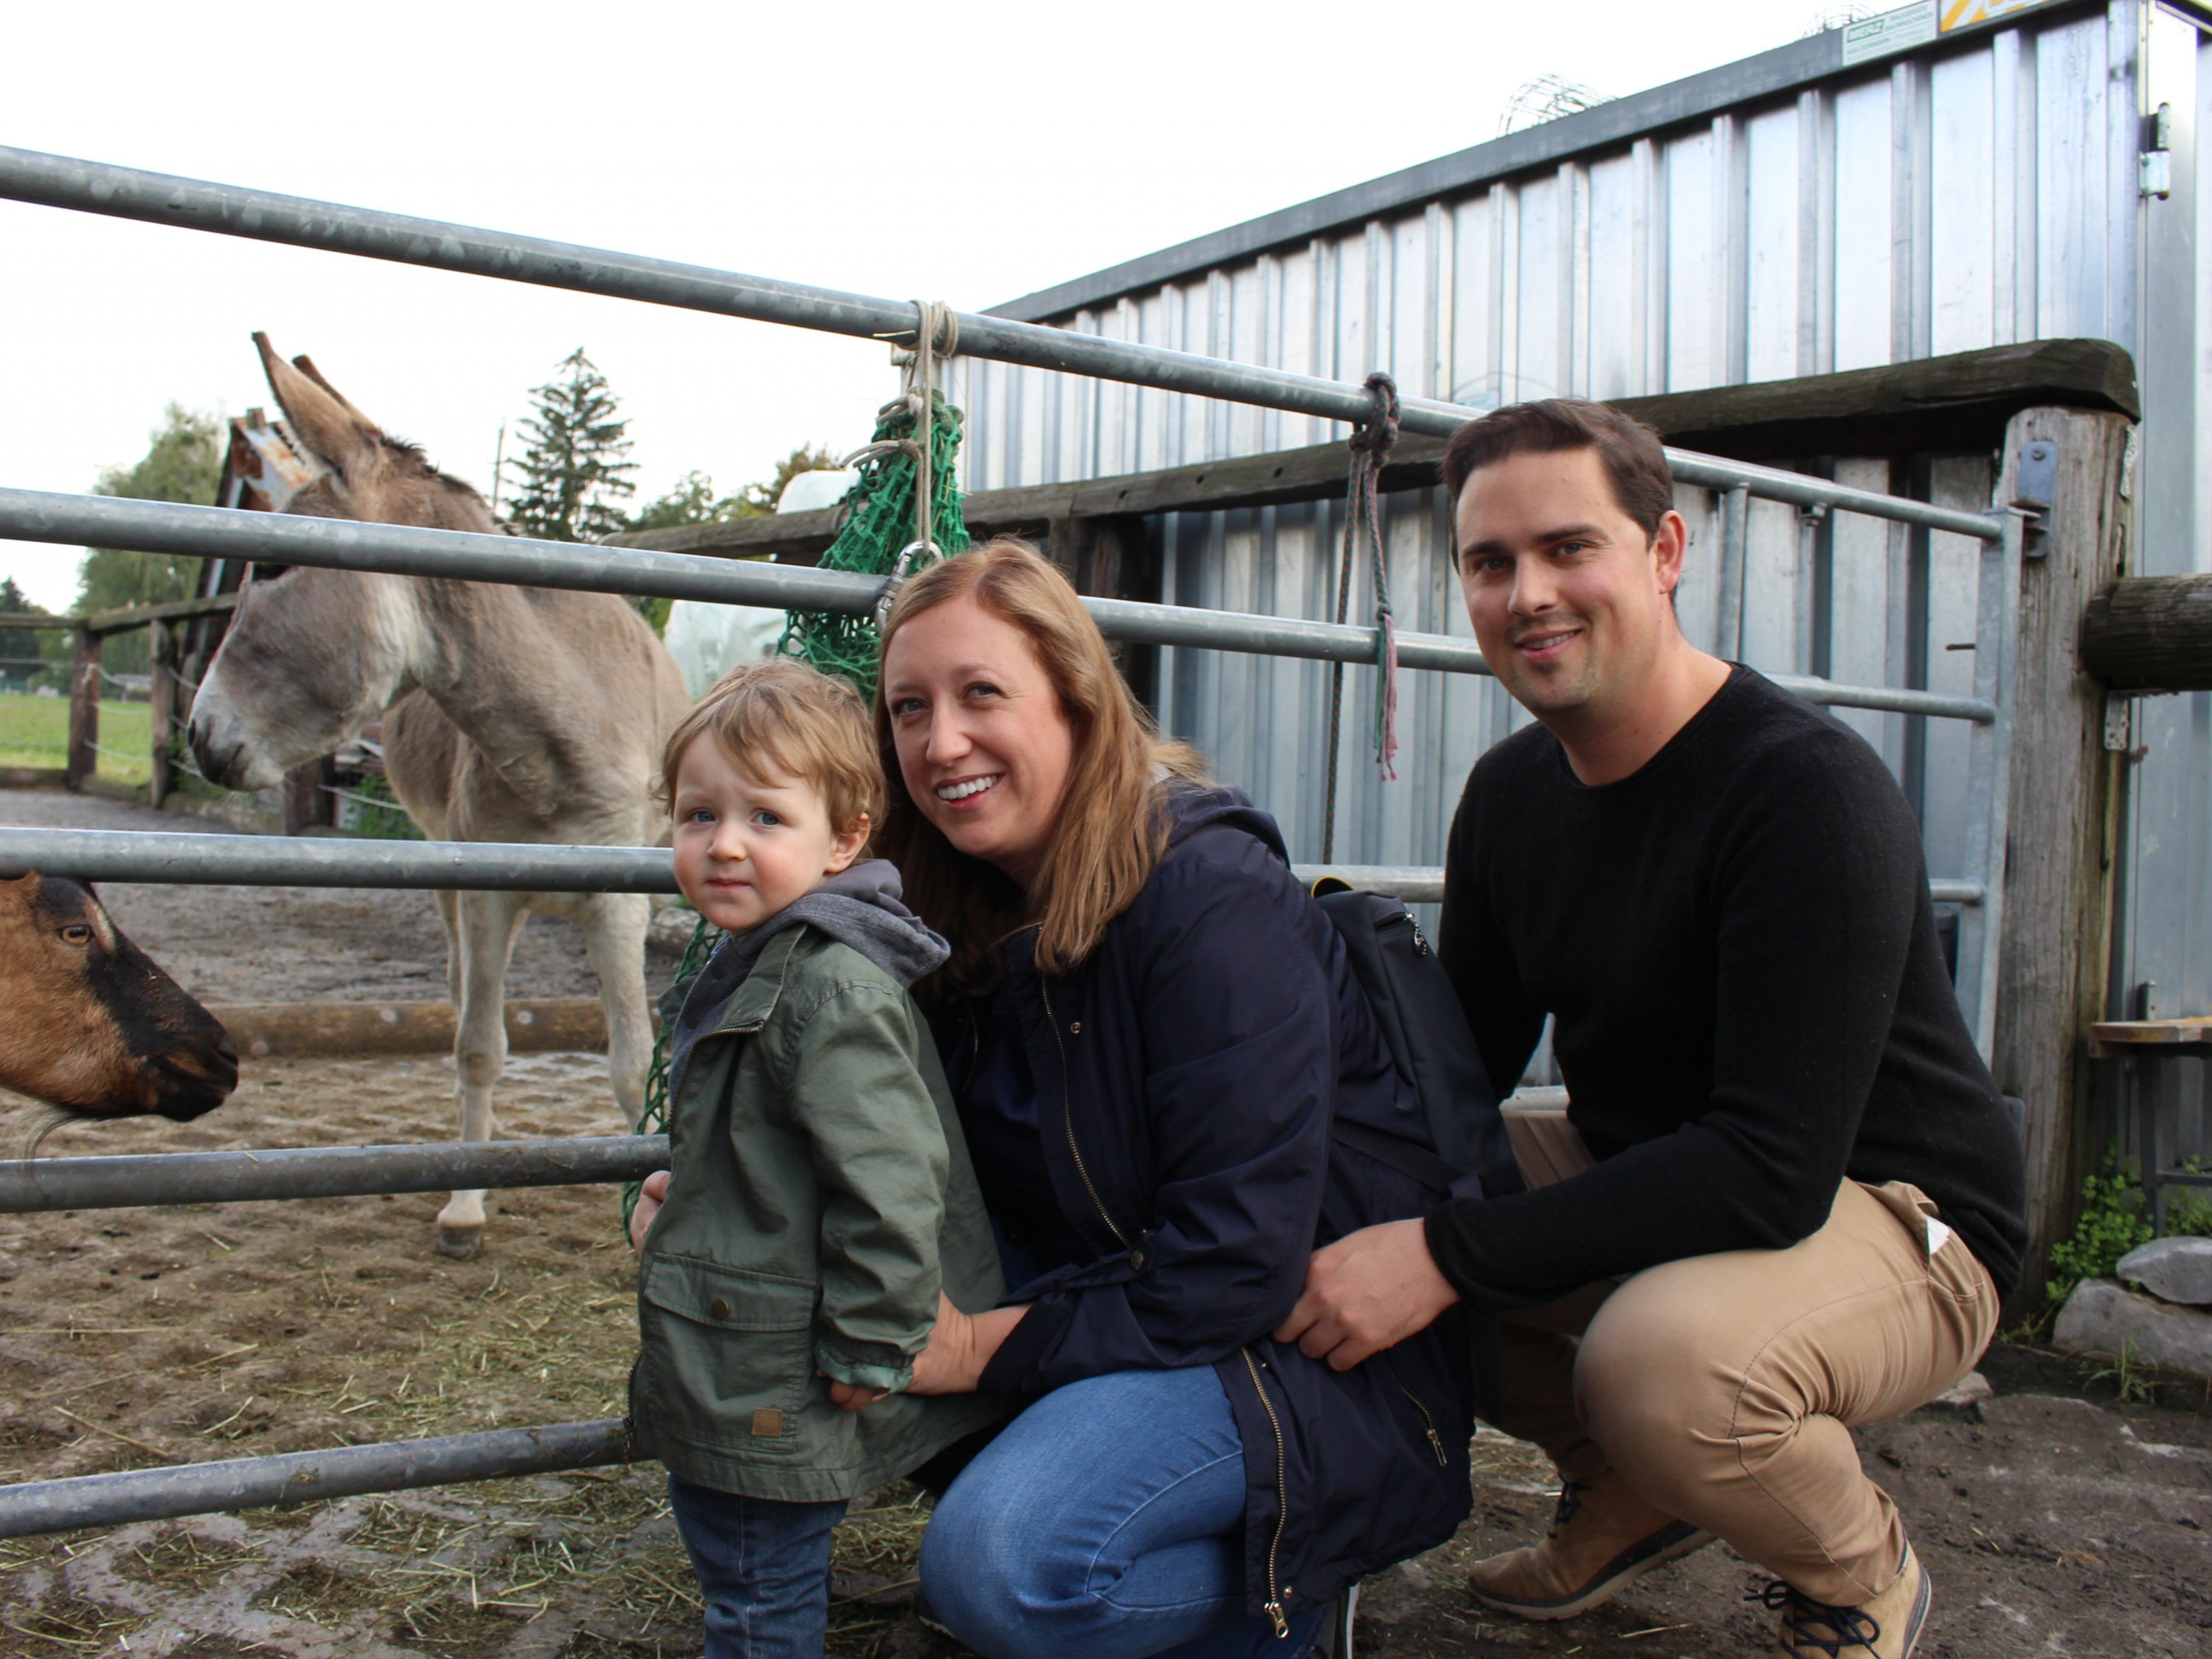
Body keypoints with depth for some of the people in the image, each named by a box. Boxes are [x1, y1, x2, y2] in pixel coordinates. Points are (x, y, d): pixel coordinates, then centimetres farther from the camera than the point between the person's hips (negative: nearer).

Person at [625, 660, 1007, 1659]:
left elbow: (888, 1176, -28)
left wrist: (869, 1351, -23)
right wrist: (684, 1196, 18)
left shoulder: (833, 988, -26)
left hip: (777, 1389, -10)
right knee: (722, 1532, 24)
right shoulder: (756, 966, 10)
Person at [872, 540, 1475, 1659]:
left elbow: (1236, 1266, -25)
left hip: (1313, 1348, -8)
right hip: (1113, 1286, 8)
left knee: (999, 1566, -27)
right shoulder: (970, 916, 2)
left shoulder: (1212, 898, -22)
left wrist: (989, 1346, -24)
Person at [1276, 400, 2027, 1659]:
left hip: (1893, 1217, -7)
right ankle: (1627, 1490, 15)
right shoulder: (1512, 790, 0)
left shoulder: (1808, 787, -24)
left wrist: (1448, 1256, -34)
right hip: (1641, 1174, 7)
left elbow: (1774, 1172, -31)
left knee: (1663, 1354, -36)